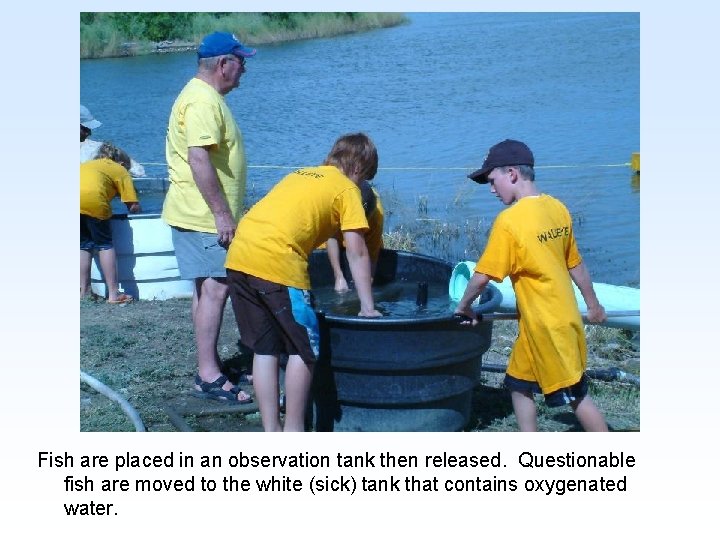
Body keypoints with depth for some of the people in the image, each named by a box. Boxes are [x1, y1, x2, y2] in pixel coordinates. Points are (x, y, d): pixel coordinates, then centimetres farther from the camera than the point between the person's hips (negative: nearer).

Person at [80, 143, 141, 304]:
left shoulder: (88, 164, 39)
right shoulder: (121, 171, 23)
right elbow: (133, 206, 17)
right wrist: (135, 210, 38)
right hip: (92, 199, -4)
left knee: (83, 245, 20)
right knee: (104, 244, 11)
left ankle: (84, 291, 21)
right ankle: (113, 294, 11)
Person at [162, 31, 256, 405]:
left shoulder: (206, 97, 17)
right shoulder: (203, 101, -18)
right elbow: (199, 159, -26)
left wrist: (223, 213, 24)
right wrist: (222, 214, -25)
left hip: (205, 216, 11)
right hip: (204, 216, -11)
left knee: (209, 288, 13)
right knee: (215, 289, -11)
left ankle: (209, 366, 20)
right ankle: (209, 377, -9)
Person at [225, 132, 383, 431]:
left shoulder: (301, 175, 29)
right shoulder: (347, 188, 9)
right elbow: (357, 252, 5)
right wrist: (368, 307, 8)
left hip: (238, 255, 7)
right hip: (277, 261, -7)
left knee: (264, 348, 15)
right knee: (303, 350, 7)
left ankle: (271, 431, 18)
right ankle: (293, 431, 9)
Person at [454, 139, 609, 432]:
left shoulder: (509, 220, -19)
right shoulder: (557, 208, 3)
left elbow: (483, 276, -15)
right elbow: (576, 265, 12)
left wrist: (463, 307, 1)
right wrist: (593, 305, 23)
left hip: (545, 325, -8)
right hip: (566, 316, 8)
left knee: (574, 394, 2)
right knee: (519, 384, 18)